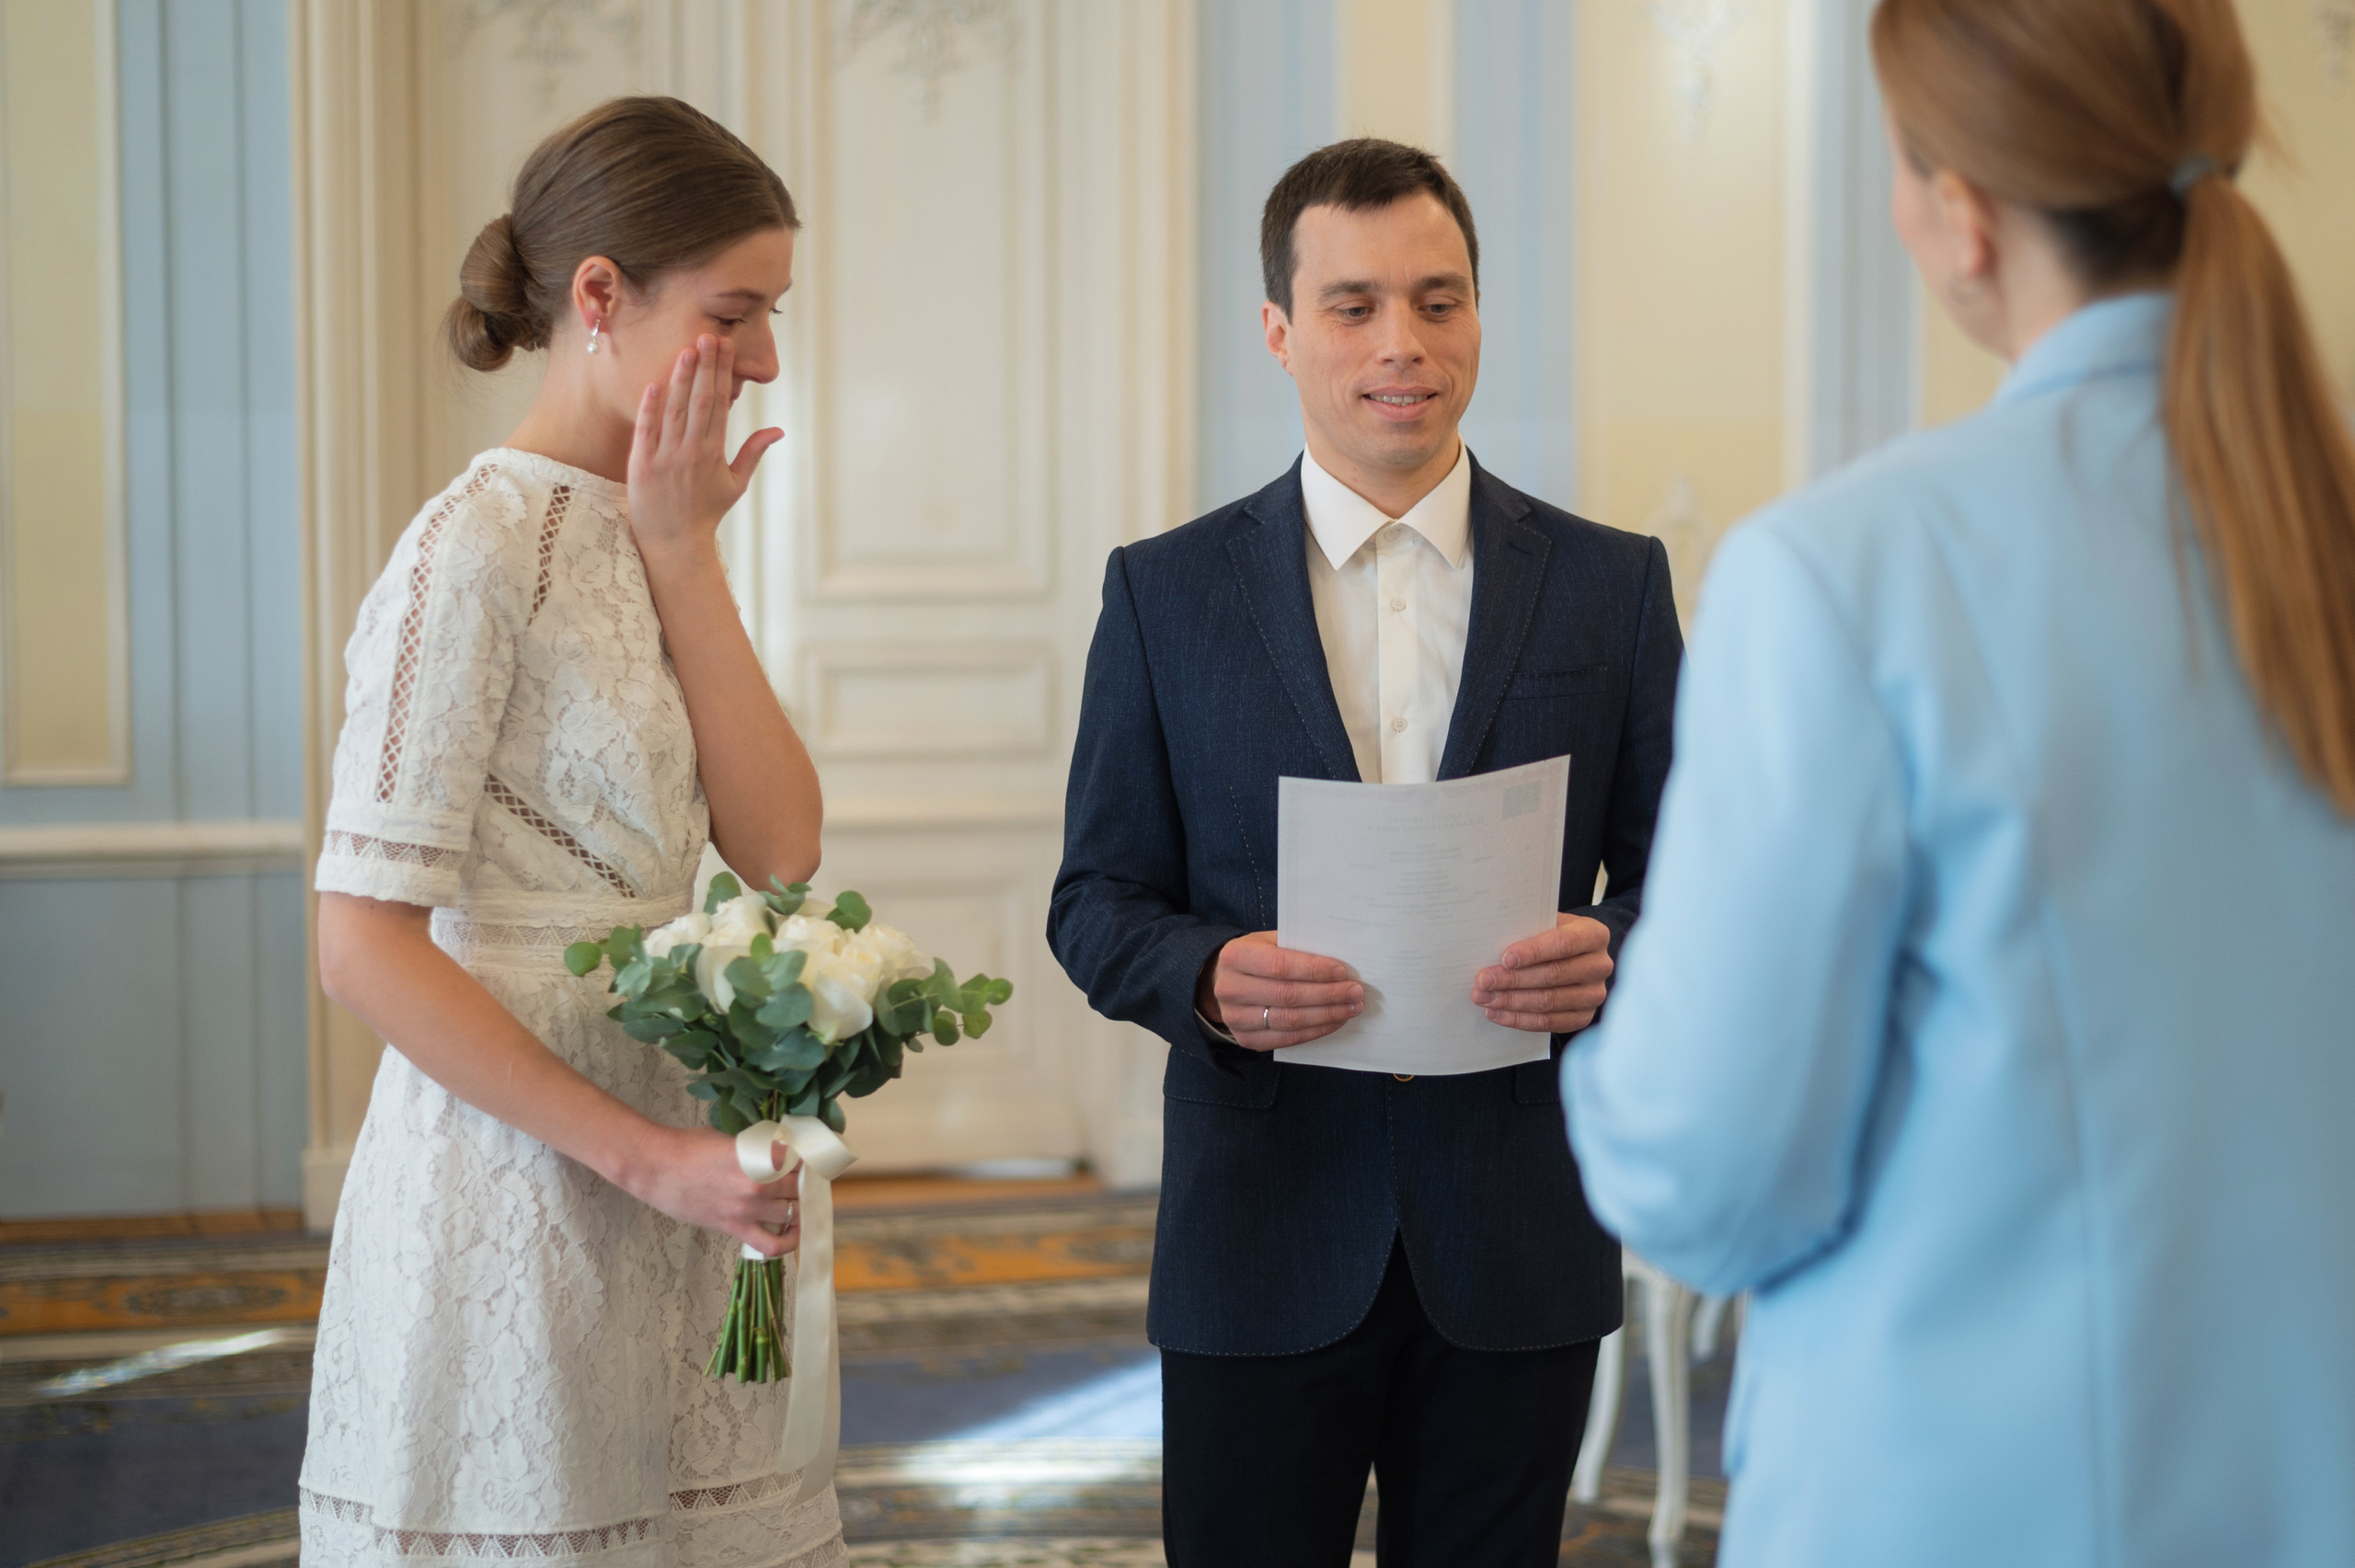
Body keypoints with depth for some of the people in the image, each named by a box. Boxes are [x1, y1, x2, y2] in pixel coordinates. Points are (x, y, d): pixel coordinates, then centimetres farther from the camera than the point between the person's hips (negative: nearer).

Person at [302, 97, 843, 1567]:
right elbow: (366, 945, -18)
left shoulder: (654, 545, 10)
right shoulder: (478, 549, -14)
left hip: (671, 1229, 8)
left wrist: (684, 554, -5)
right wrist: (649, 1159, -18)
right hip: (520, 1210, -7)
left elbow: (782, 847, -1)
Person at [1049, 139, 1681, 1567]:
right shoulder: (1166, 593, 3)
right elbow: (1097, 903, 4)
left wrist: (1614, 954, -16)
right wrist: (1207, 976, -17)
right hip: (1264, 1240, -1)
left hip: (1520, 1243, 1)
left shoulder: (1613, 586, 5)